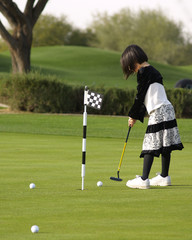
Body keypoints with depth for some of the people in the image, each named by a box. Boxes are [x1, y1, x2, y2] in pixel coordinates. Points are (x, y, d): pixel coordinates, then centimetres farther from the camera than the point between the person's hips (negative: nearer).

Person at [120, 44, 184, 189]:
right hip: (166, 111, 9)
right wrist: (137, 117, 22)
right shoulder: (152, 71, 20)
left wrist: (133, 116, 1)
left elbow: (140, 96, -10)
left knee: (151, 144, -12)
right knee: (164, 145, 14)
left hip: (159, 112, -9)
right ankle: (165, 177, 21)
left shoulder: (143, 72, -9)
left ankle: (144, 179, -16)